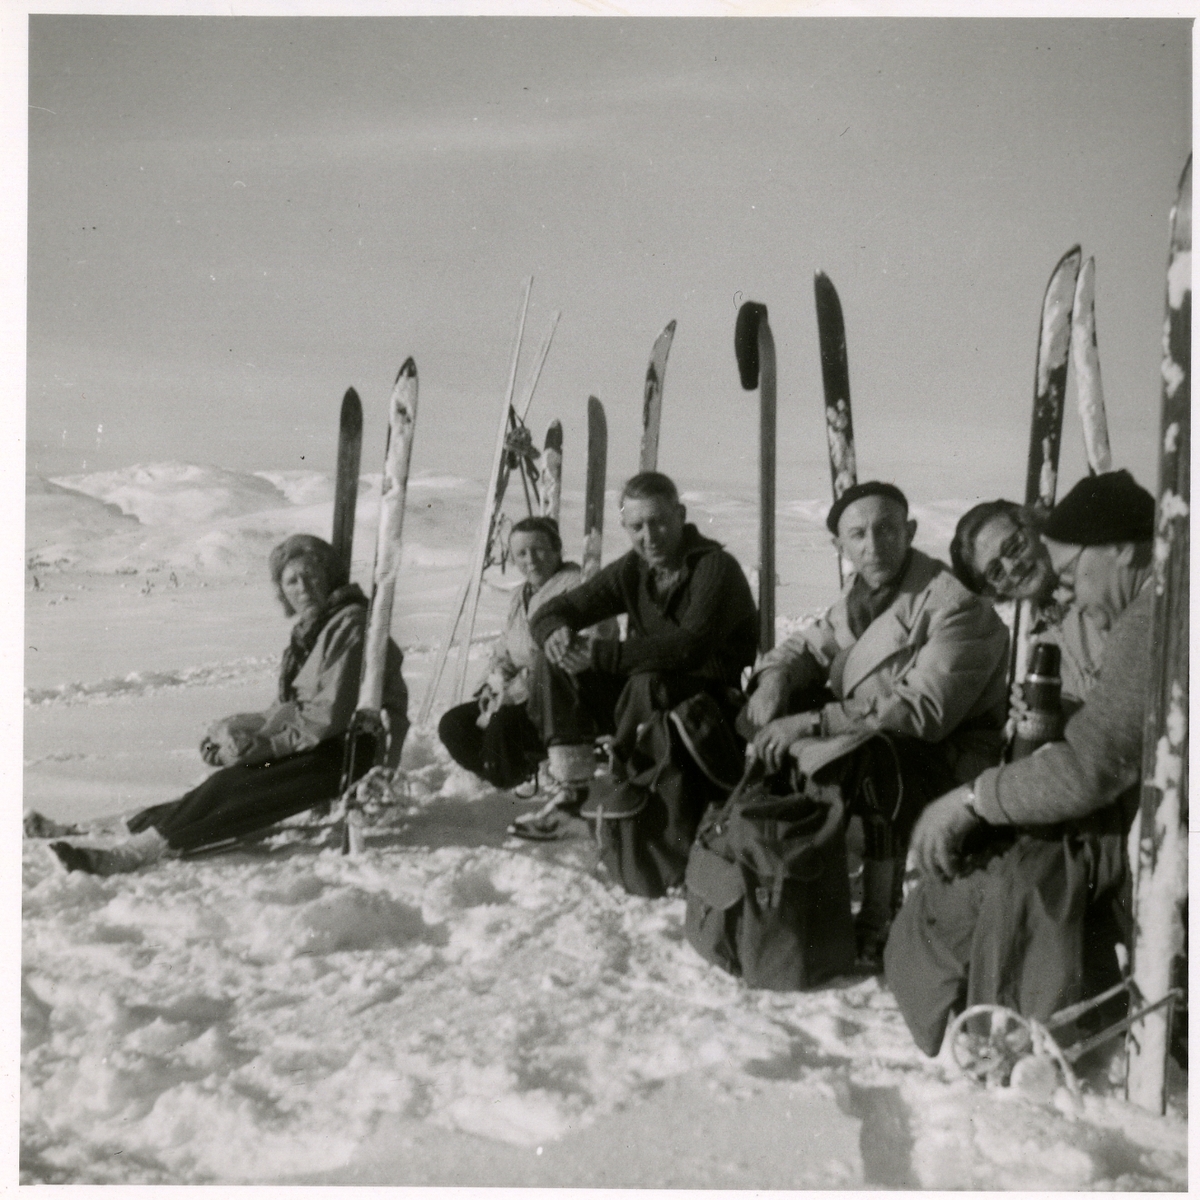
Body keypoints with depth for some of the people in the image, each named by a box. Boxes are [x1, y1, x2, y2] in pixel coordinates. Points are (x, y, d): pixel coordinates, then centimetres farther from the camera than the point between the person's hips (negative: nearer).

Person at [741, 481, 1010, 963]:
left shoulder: (956, 607, -20)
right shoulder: (860, 596, 6)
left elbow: (923, 711, -29)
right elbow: (809, 644, 14)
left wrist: (812, 723, -31)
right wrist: (774, 679, -12)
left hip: (948, 753, -8)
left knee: (878, 760, -38)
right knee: (774, 710, -2)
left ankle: (878, 924, -20)